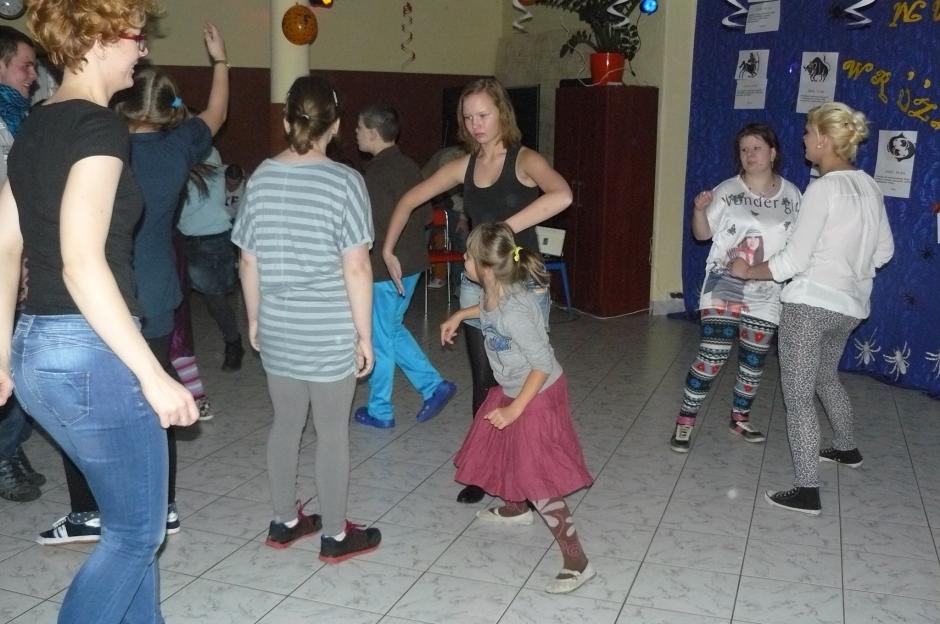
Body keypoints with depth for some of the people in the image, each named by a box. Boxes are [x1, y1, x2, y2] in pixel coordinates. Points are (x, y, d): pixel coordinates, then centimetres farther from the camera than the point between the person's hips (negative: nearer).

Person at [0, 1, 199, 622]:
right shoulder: (100, 126, -15)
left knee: (132, 517, 21)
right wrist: (153, 375, -23)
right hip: (90, 353, -9)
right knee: (138, 531, 7)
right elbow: (82, 263, -24)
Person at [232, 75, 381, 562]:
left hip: (277, 330, 5)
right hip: (330, 333, -4)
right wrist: (365, 335, -6)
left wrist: (254, 319, 18)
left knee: (285, 424, 18)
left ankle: (284, 522, 32)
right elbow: (356, 269, -15)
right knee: (332, 431, 7)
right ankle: (335, 536, 20)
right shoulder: (344, 181, -12)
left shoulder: (261, 178, 1)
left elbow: (248, 262, 6)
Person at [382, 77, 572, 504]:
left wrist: (504, 228, -32)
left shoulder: (524, 160, -9)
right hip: (476, 288, 5)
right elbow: (410, 201, 16)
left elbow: (561, 195, -32)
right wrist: (388, 250, 10)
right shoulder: (464, 166, 6)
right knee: (483, 384, 12)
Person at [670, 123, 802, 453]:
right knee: (712, 356, -9)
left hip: (766, 294, 3)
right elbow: (702, 234, -2)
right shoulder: (727, 190, -5)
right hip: (724, 288, -3)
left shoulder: (791, 194, 2)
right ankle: (685, 420, 4)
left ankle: (739, 418, 33)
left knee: (754, 361, 13)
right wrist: (699, 209, -20)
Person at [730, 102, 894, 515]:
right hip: (849, 306, 8)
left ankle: (807, 491, 1)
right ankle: (846, 448, 47)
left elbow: (793, 259, -16)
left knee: (798, 395, -1)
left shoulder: (823, 188, -17)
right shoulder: (869, 187, 6)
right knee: (826, 376, 30)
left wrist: (747, 272, -3)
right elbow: (883, 252, 14)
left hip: (810, 303, -8)